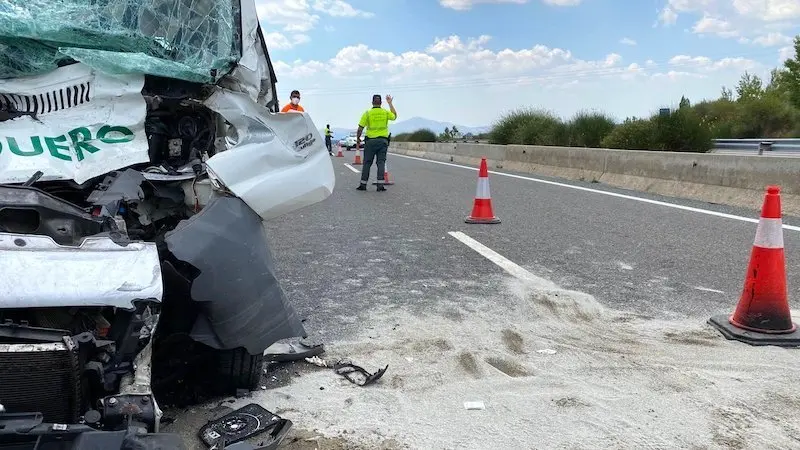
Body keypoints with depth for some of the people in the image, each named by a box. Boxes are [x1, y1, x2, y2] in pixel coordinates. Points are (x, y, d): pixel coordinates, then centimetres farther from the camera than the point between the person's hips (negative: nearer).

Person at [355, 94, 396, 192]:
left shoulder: (367, 113, -4)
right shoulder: (386, 112, 3)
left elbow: (360, 129, -4)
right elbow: (395, 116, 26)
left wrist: (358, 140, 8)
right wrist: (390, 103, 32)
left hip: (370, 141, -1)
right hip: (383, 141, 1)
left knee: (367, 163, 5)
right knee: (381, 162, 2)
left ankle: (363, 184, 8)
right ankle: (380, 185, -4)